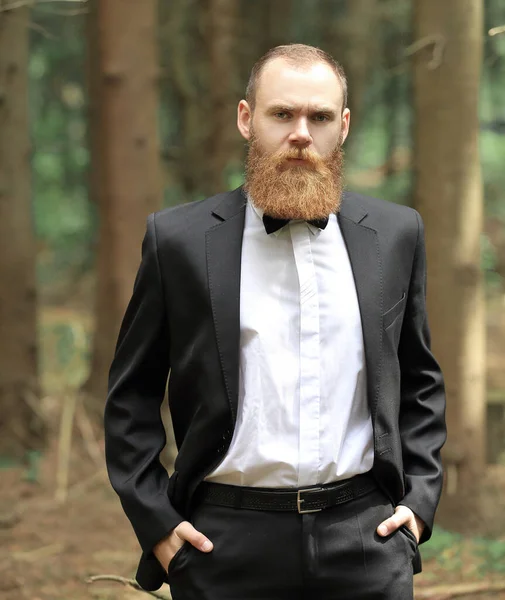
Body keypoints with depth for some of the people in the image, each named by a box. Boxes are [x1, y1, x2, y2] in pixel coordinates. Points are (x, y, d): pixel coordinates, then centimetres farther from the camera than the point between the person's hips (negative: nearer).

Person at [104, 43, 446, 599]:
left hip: (365, 539, 2)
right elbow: (130, 396, 6)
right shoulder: (179, 237, 1)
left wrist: (419, 499, 6)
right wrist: (154, 521, -1)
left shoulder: (395, 233, 7)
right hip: (226, 545, -1)